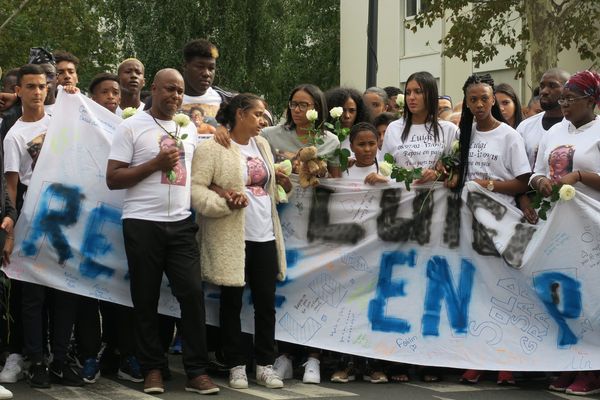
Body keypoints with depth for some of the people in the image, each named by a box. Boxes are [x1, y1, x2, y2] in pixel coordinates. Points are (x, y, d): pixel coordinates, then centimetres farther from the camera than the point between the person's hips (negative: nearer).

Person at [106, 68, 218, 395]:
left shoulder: (189, 129, 14)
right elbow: (113, 179, -6)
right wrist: (157, 163, -13)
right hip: (142, 224, -3)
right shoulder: (131, 127, -2)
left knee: (193, 293, -4)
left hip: (181, 223, 4)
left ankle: (196, 372, 1)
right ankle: (153, 369, 14)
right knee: (146, 299, 3)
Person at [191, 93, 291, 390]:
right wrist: (224, 200, -25)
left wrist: (282, 183, 3)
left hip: (265, 235, 6)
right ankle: (236, 365, 13)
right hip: (231, 238, -6)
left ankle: (265, 365, 15)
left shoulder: (262, 144, 14)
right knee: (232, 302, 4)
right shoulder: (212, 147, -9)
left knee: (266, 302, 7)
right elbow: (195, 188, -13)